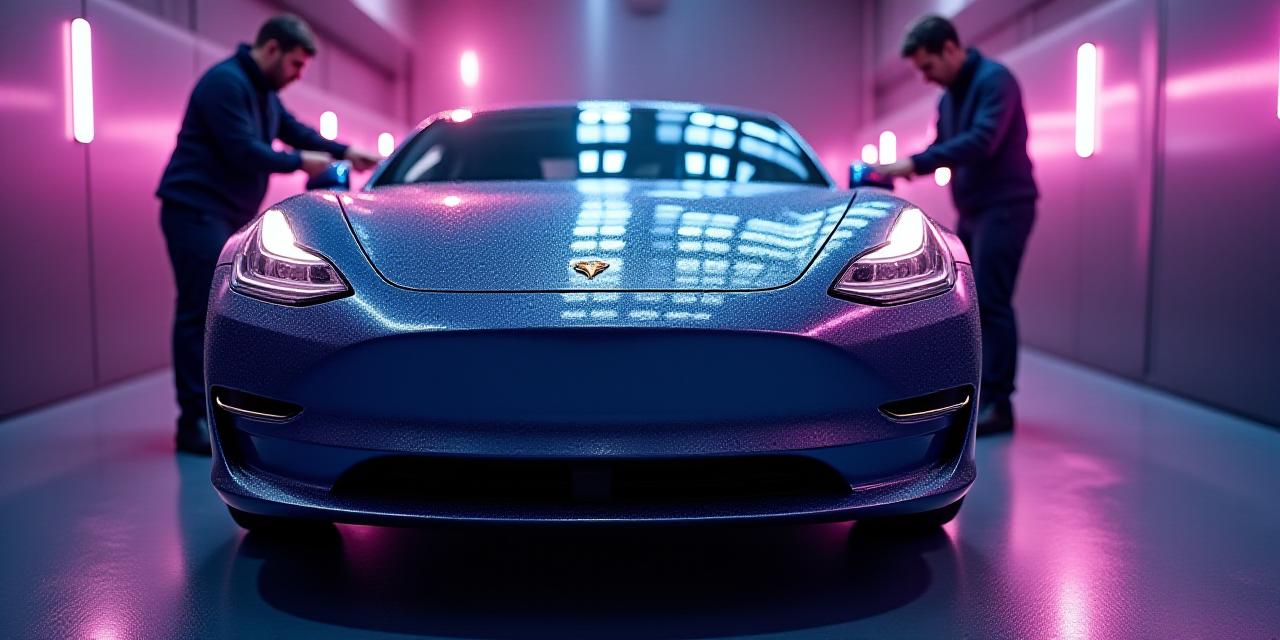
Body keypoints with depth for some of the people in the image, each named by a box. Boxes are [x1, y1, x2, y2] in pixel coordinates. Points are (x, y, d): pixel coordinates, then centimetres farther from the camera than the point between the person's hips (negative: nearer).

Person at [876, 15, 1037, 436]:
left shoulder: (994, 79, -14)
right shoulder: (948, 98, 14)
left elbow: (982, 142, -26)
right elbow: (942, 147, 19)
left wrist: (916, 164, -28)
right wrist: (902, 169, 1)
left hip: (1004, 208, -9)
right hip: (970, 213, 9)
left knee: (990, 303, -11)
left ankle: (997, 404, -6)